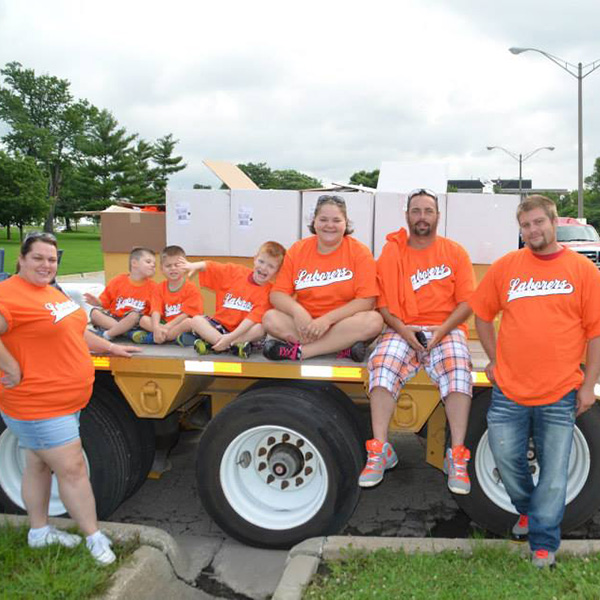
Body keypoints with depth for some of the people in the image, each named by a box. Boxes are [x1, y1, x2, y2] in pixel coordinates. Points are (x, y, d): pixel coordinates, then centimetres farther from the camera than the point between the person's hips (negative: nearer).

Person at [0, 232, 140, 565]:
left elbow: (75, 331, 24)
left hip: (66, 399, 9)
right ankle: (94, 537, 13)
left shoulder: (52, 292, 13)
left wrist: (109, 347, 21)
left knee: (39, 464, 21)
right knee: (72, 468, -1)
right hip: (38, 406, -9)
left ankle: (39, 531, 35)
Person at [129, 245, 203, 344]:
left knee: (189, 322, -35)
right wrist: (156, 328, -30)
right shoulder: (159, 288, 5)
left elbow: (186, 314, -15)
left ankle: (150, 337, -31)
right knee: (143, 319, -15)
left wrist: (167, 327, -23)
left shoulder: (192, 289, -7)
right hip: (164, 323, 4)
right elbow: (156, 311, -10)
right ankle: (177, 335, -29)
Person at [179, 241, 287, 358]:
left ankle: (210, 343, -33)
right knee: (197, 320, -19)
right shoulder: (236, 272, 3)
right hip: (220, 324, 3)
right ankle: (234, 346, -33)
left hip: (244, 331, -3)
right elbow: (210, 267, 3)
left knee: (260, 329, -32)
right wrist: (195, 266, -20)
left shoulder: (268, 292, -10)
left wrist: (231, 337, -30)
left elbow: (254, 319, -20)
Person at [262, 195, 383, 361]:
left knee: (374, 320, -31)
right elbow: (278, 294, -1)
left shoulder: (360, 252, -5)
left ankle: (298, 350, -27)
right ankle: (344, 348, -26)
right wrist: (297, 311, -22)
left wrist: (327, 319, -22)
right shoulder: (297, 250, 2)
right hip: (304, 323, 2)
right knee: (270, 318, -23)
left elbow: (366, 301, -13)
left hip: (343, 324, -2)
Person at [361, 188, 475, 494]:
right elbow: (382, 302, 4)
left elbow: (467, 302, 3)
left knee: (457, 369, -30)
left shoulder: (455, 252, 10)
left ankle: (457, 457, -26)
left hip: (446, 329, 0)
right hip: (403, 330, 1)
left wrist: (443, 329, -14)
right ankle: (380, 451, -23)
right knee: (382, 365, -29)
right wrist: (402, 329, -13)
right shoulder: (391, 252, 10)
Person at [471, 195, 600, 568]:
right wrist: (494, 360, 7)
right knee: (506, 459, 10)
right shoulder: (506, 267, 3)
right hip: (509, 391, 2)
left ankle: (544, 543, 20)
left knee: (554, 472, 4)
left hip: (560, 395, -1)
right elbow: (482, 314, 12)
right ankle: (527, 509, 38)